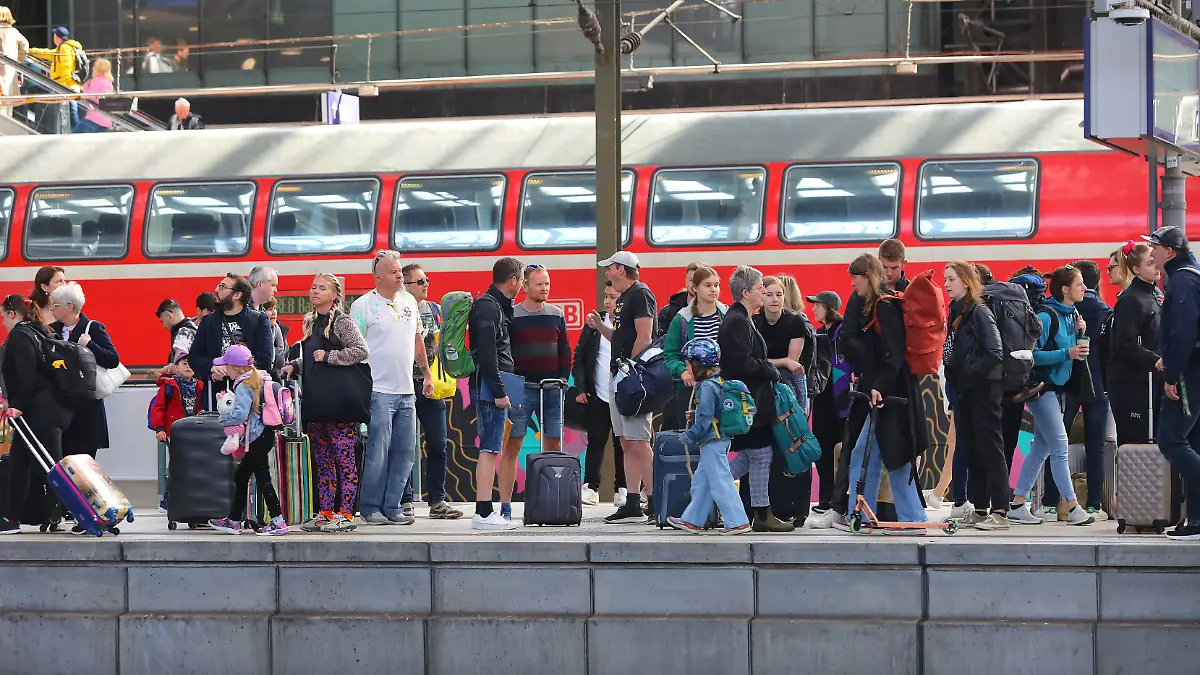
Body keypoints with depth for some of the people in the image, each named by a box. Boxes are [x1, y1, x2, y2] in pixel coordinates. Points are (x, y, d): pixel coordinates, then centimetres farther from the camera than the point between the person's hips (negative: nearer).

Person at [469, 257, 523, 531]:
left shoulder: (497, 306, 20)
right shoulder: (488, 307, -13)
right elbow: (487, 354, -20)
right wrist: (499, 392, -21)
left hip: (493, 387, 11)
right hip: (489, 387, -11)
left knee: (491, 450, 10)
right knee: (490, 450, -11)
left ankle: (485, 511, 13)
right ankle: (483, 514, -13)